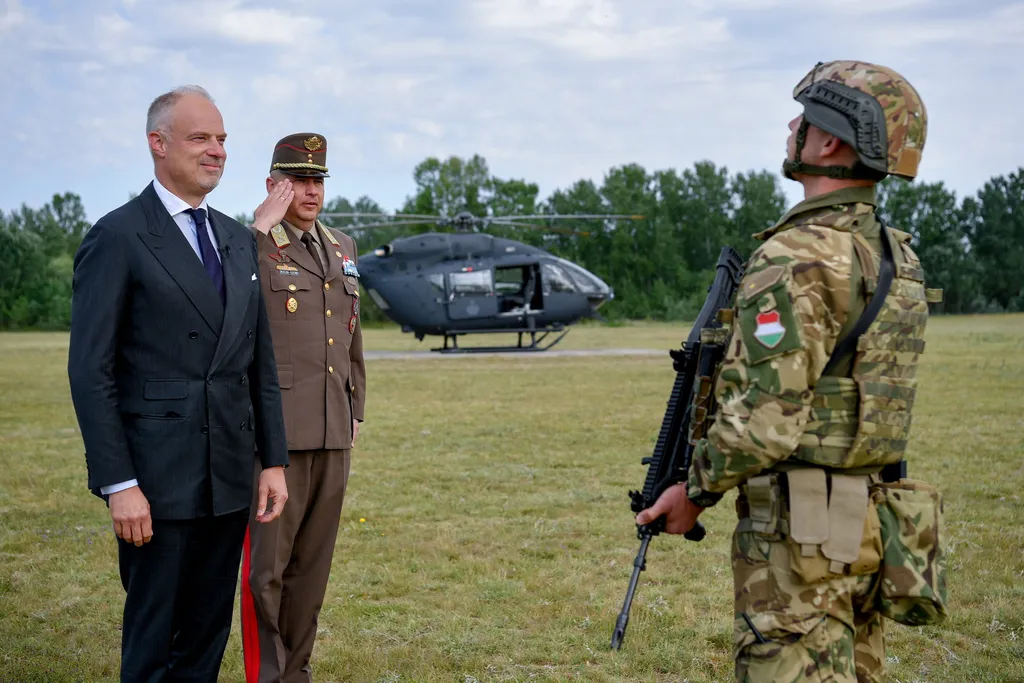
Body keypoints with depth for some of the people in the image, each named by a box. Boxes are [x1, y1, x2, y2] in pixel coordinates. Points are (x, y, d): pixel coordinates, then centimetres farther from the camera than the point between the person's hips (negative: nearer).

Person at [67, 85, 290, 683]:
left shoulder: (239, 241, 14)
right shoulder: (118, 237, -7)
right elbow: (90, 370, -11)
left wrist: (274, 460, 10)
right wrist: (118, 485, -16)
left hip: (230, 477, 6)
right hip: (158, 479, -6)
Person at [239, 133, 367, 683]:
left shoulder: (342, 248, 15)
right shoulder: (252, 247, -5)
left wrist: (356, 411, 19)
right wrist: (262, 228, -25)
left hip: (332, 432, 6)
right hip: (277, 432, -6)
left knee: (312, 562, 12)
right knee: (266, 564, -1)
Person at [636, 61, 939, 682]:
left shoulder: (796, 256, -18)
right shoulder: (899, 255, 11)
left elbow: (771, 411, -21)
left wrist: (695, 490, -7)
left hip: (801, 526, -9)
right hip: (871, 520, 9)